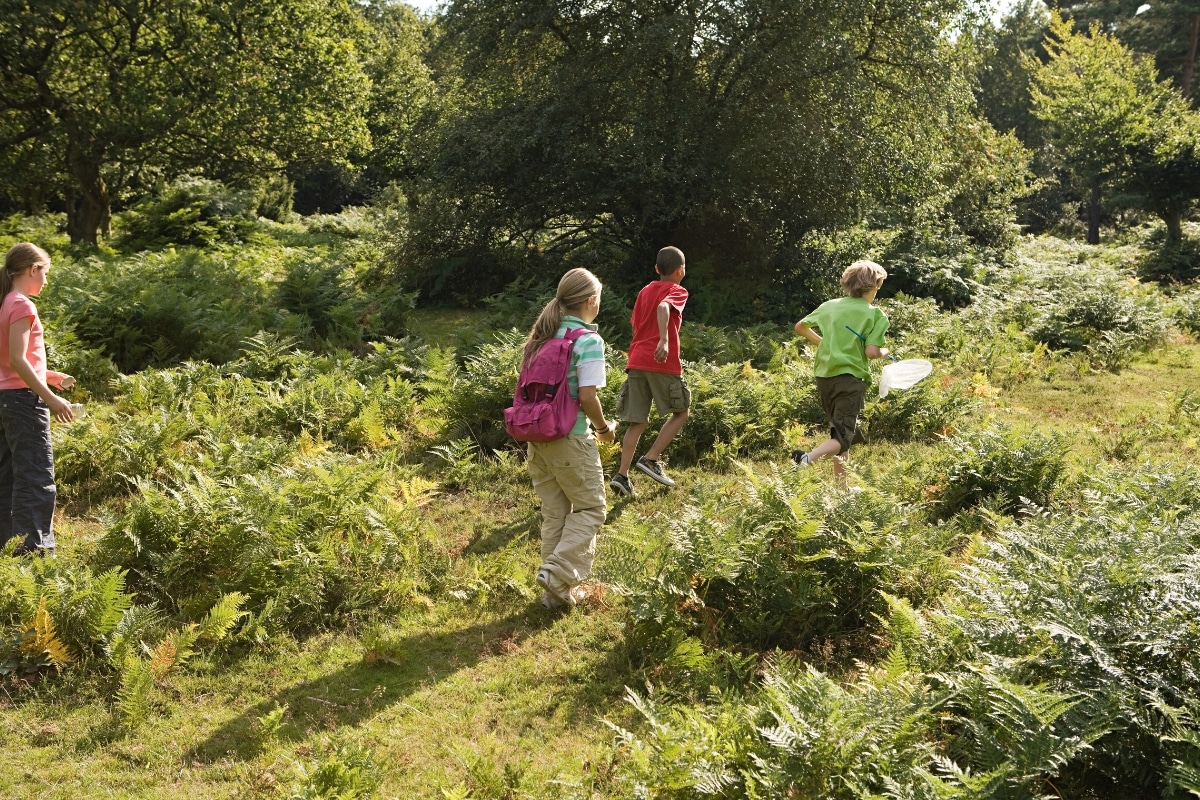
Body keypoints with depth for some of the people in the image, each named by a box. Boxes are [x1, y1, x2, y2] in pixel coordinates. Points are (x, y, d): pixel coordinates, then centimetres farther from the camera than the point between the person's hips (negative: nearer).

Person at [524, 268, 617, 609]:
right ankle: (558, 573, -4)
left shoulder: (540, 335, 9)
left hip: (537, 435, 7)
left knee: (554, 512, 15)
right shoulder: (588, 340, -13)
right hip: (570, 439, -7)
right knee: (590, 508, 9)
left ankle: (555, 591, 19)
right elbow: (587, 396, -19)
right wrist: (605, 427, -3)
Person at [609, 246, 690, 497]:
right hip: (663, 362, -6)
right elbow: (663, 307, -21)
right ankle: (651, 459, 1)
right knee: (682, 412, 12)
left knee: (637, 422, 7)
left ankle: (622, 475, -4)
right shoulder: (677, 292, 1)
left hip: (636, 362, 6)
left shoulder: (644, 291, 20)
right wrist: (664, 340, -34)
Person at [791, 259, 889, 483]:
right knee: (843, 437, -6)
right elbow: (871, 352, -13)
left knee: (838, 429, 20)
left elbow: (800, 327, 19)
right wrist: (884, 352, 8)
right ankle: (808, 458, -35)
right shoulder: (875, 315, -5)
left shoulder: (830, 306, 9)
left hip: (824, 376, 6)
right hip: (850, 378, -6)